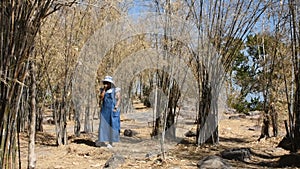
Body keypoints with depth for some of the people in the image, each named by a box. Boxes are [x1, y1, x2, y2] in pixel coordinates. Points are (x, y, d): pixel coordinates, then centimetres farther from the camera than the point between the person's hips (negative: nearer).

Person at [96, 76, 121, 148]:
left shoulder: (115, 90, -2)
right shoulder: (103, 90, 7)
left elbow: (119, 99, -4)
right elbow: (101, 98, -7)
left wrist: (116, 107, -15)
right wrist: (104, 90, -11)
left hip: (113, 111, -3)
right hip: (105, 110, 3)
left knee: (112, 125, -1)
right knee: (103, 125, 0)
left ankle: (110, 142, 4)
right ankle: (102, 140, 5)